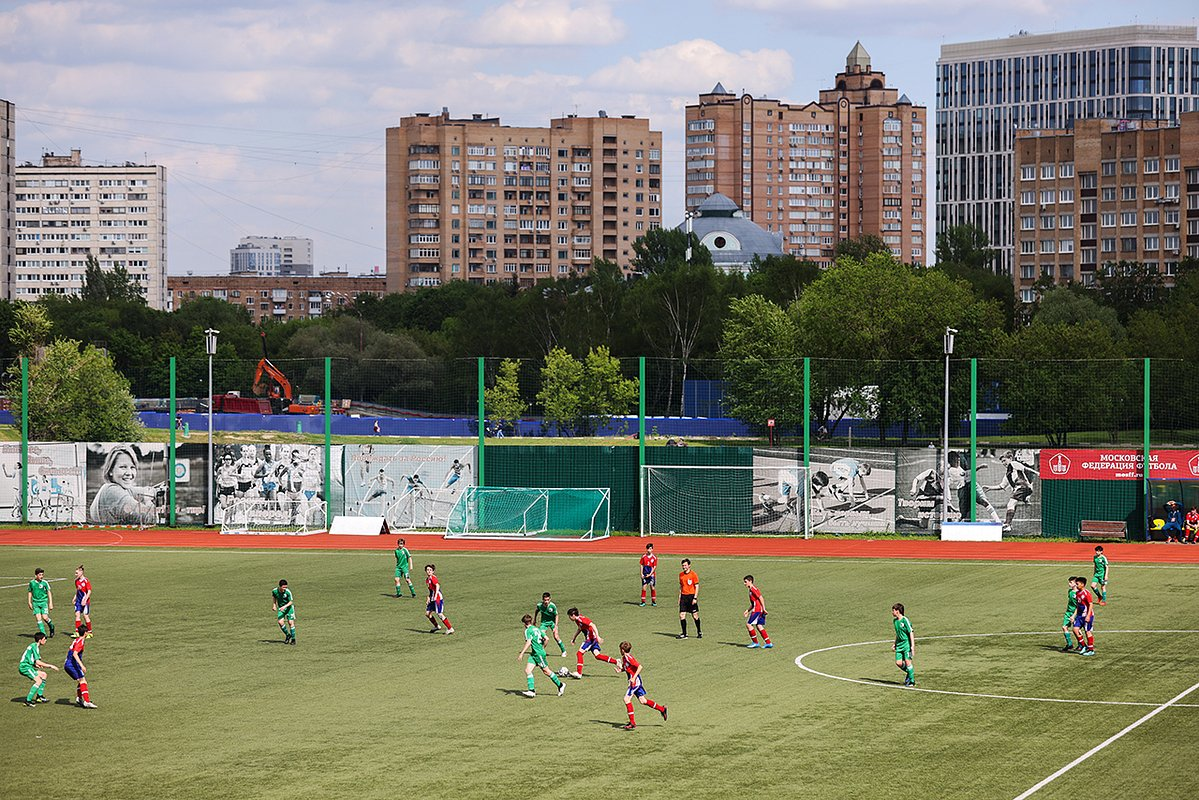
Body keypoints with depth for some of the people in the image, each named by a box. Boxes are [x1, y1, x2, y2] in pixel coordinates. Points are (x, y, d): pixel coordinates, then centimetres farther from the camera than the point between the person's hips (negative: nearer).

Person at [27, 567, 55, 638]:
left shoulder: (45, 582, -4)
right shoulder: (32, 583, 2)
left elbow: (49, 593, 2)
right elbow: (30, 592, 15)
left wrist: (50, 603, -1)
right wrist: (30, 602, 14)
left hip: (44, 601, -2)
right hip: (36, 602, 2)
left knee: (45, 617, -11)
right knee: (38, 618, -8)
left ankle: (51, 626, 20)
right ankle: (43, 634, -4)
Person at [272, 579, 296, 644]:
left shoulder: (288, 592, -23)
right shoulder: (274, 591, -14)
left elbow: (291, 602, -18)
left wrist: (284, 606, -32)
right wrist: (274, 605, 4)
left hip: (289, 607, -2)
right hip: (281, 608, 3)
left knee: (291, 622, -7)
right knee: (280, 622, -13)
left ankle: (293, 639, 6)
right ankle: (287, 635, 10)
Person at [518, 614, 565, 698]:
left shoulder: (528, 630, -12)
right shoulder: (537, 629, 13)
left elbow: (528, 643, -23)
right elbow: (546, 638, 14)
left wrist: (522, 653, -24)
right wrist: (542, 648, 27)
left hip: (539, 653, -9)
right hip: (534, 654, 9)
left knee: (546, 671, 1)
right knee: (527, 670, 0)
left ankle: (560, 685, 13)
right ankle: (531, 691, -8)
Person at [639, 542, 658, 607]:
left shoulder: (654, 557, -3)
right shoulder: (644, 557, 3)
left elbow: (654, 567, -5)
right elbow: (642, 565, 8)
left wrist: (650, 574, -13)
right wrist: (641, 574, -2)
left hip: (651, 574, -1)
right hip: (645, 575, 1)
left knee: (652, 587, 2)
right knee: (643, 587, -4)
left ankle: (653, 601, 13)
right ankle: (643, 602, 0)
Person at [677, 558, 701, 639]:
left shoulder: (693, 575, -6)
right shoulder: (681, 575, 10)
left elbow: (697, 587, -6)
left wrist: (695, 598, -13)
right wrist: (679, 597, 13)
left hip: (691, 596, -5)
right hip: (683, 597, 5)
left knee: (695, 616, 2)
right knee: (682, 615, -4)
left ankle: (699, 632, 18)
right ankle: (684, 634, 2)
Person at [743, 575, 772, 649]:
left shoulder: (753, 589, -10)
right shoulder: (751, 590, 20)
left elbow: (760, 598, -18)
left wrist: (764, 608, -22)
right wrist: (748, 610, 22)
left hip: (757, 610, -10)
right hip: (758, 610, 10)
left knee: (748, 624, -6)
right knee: (759, 626, 7)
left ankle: (755, 642, -2)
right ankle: (768, 643, 4)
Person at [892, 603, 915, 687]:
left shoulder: (905, 620, -14)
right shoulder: (895, 621, 10)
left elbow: (911, 633, -14)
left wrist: (913, 646, -17)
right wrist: (895, 644, 20)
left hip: (907, 644, -7)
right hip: (899, 645, 7)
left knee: (907, 661, -9)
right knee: (898, 662, -1)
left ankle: (912, 681, 1)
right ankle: (908, 673, 24)